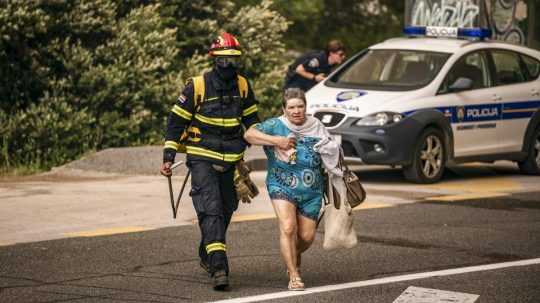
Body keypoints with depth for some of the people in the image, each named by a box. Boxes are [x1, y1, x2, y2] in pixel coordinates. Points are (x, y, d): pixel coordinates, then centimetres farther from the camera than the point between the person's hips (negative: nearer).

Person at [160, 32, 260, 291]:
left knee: (225, 211, 14)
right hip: (202, 159, -5)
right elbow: (176, 121, -6)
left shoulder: (242, 86, 3)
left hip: (230, 160, 5)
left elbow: (252, 119, 17)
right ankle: (218, 267, -24)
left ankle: (207, 255, 36)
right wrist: (168, 158, -8)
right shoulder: (197, 86, -11)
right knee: (211, 210, -17)